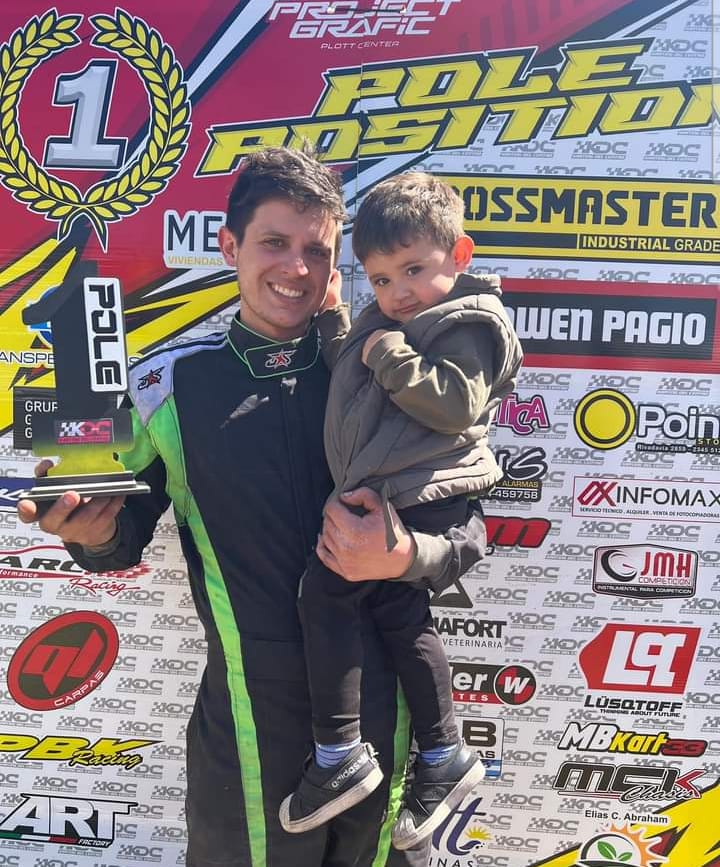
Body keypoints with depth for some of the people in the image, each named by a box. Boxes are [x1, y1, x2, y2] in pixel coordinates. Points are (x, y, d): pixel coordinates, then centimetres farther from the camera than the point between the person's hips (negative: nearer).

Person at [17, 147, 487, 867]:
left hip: (386, 705, 2)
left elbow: (467, 531, 0)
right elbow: (127, 534, 7)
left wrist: (405, 556, -21)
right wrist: (95, 530, -15)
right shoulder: (167, 384, -3)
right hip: (252, 720, -1)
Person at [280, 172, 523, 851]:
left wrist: (390, 355, -20)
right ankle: (444, 756, 33)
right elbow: (349, 376, 31)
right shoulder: (383, 322, 18)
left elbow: (455, 403, -24)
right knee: (398, 614, 18)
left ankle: (340, 755, -2)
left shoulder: (468, 324, -10)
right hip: (385, 494, 11)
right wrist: (331, 318, 20)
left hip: (423, 496, -11)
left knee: (325, 589, -14)